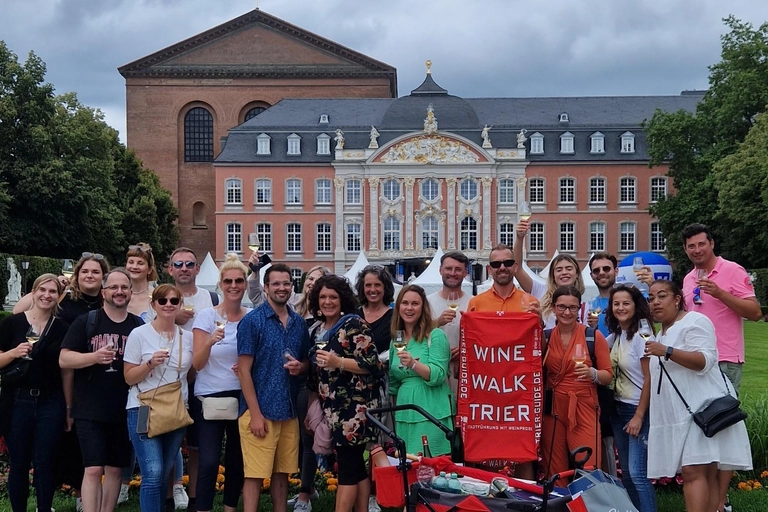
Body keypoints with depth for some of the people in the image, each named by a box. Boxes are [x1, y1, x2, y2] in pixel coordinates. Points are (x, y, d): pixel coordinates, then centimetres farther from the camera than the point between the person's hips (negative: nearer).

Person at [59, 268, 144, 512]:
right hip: (90, 411, -3)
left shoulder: (139, 326, 6)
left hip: (125, 411, 3)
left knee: (115, 469, 10)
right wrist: (95, 357, -22)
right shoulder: (85, 322, -1)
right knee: (94, 469, -7)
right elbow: (64, 359, -6)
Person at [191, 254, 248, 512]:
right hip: (210, 397, -3)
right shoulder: (207, 316, -7)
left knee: (237, 460, 11)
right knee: (209, 462, -10)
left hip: (241, 397, 3)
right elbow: (197, 364, -10)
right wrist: (210, 341, -28)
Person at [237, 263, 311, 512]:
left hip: (289, 410, 5)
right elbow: (244, 370, -10)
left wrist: (300, 367, -5)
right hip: (260, 410, -5)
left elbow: (307, 362, 20)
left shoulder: (299, 323, 10)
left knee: (282, 473, 13)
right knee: (255, 475, -2)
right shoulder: (252, 321, -7)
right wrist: (255, 414, -15)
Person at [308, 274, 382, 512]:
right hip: (334, 409, 8)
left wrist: (339, 362, -23)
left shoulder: (355, 325, -9)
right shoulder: (319, 331, 15)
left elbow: (373, 364, -15)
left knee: (347, 465, -6)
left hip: (355, 408, -7)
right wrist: (313, 408, 17)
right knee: (357, 466, 10)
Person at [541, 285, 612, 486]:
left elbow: (608, 376, 1)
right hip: (553, 409, 2)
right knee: (555, 474, 4)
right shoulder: (545, 337, 7)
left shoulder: (594, 336, -1)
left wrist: (592, 373, -20)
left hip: (584, 409, -2)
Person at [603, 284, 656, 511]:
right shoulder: (615, 335, 8)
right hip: (618, 408, 8)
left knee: (637, 472, -11)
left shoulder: (641, 335, -14)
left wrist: (639, 416, -17)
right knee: (626, 472, 13)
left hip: (638, 410, -8)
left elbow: (649, 379, -16)